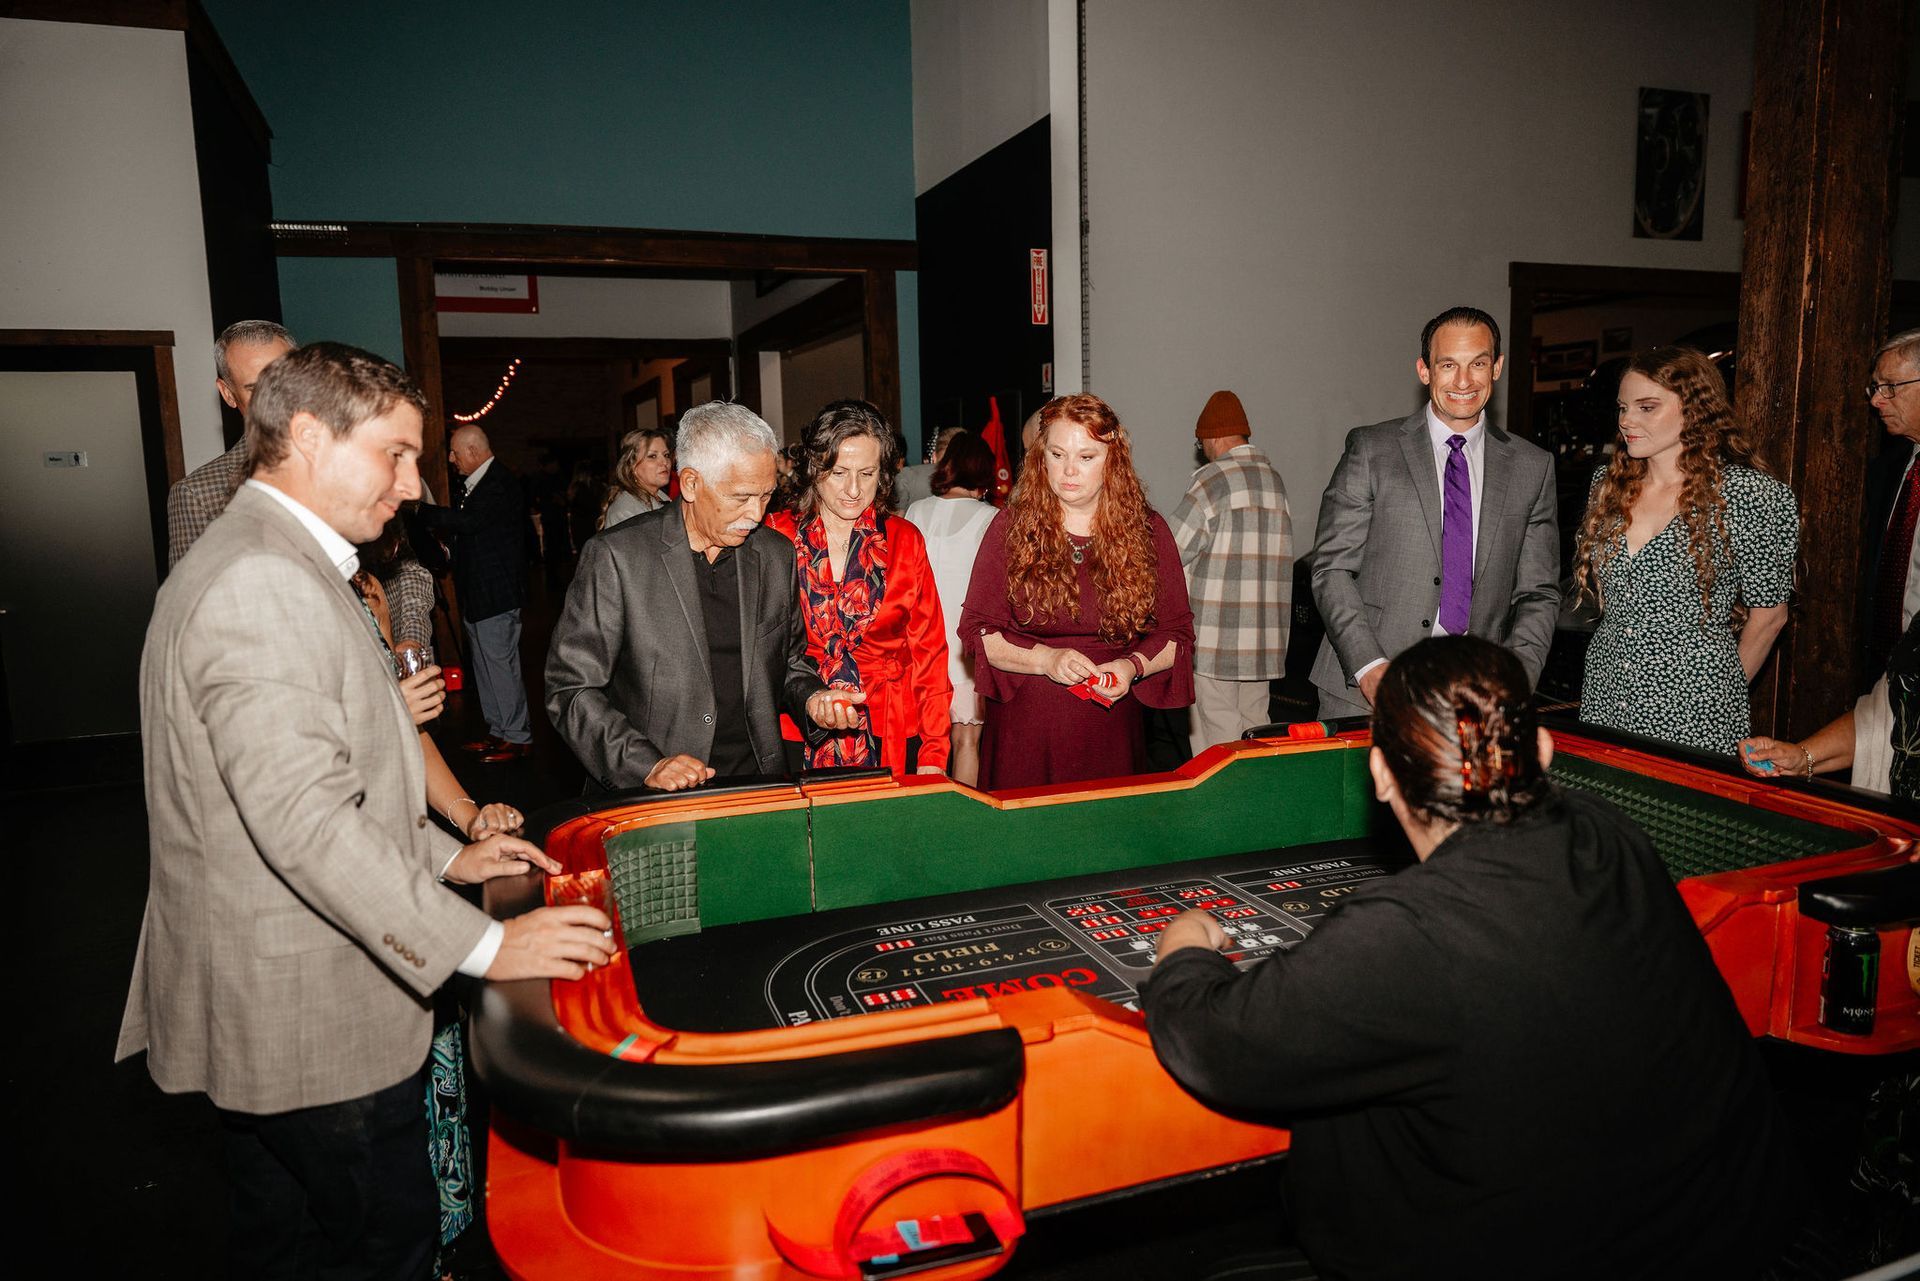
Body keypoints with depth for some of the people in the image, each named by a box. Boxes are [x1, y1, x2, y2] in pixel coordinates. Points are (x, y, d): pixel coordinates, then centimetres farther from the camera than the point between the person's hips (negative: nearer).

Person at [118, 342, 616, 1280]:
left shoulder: (266, 563, 13)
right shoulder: (262, 582, -22)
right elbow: (305, 820, -29)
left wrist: (445, 856, 13)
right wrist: (483, 945, -25)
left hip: (258, 1008, 11)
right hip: (308, 1018, -10)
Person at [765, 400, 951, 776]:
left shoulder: (904, 540, 4)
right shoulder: (776, 536, 1)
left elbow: (928, 649, 4)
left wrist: (933, 754, -2)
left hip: (891, 743, 1)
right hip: (798, 740, 0)